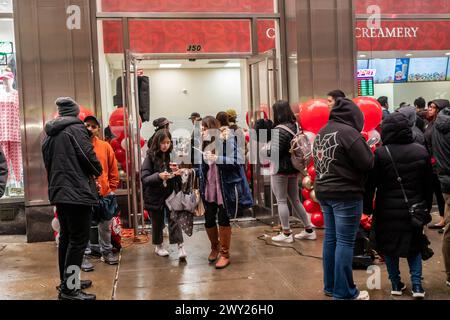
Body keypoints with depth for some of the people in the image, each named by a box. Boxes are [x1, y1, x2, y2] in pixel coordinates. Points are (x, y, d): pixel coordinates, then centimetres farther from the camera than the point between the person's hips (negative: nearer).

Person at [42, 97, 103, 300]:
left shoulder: (50, 134, 16)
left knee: (66, 237, 15)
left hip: (58, 192, 9)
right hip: (77, 191, -8)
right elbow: (87, 155, -14)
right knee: (79, 239, -6)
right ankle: (69, 289, -7)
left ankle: (66, 281, 24)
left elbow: (48, 163, 16)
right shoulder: (76, 128, -7)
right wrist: (98, 171, 5)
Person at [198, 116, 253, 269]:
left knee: (223, 220, 2)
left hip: (225, 189, -5)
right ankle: (214, 248, 34)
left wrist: (218, 158, -24)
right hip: (208, 189, 5)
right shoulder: (204, 144, 7)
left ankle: (224, 254, 17)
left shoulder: (227, 141, -10)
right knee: (209, 220, 8)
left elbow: (238, 161, -17)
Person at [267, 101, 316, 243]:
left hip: (281, 170, -8)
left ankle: (286, 234, 10)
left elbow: (274, 152, -22)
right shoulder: (295, 126, 6)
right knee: (295, 200, 16)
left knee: (281, 201, 3)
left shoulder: (280, 130, -19)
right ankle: (309, 230, 21)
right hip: (294, 169, 8)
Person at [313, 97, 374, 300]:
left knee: (330, 238, 14)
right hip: (346, 194, -8)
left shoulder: (321, 133, 11)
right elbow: (367, 163, -14)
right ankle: (344, 293, 5)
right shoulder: (348, 132, -15)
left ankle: (330, 286, 23)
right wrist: (364, 147, 3)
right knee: (345, 242, -2)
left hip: (323, 191, 8)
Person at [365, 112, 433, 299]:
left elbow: (371, 184, -9)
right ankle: (417, 284, 10)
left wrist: (367, 207, 2)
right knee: (414, 246, 17)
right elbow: (428, 184, 6)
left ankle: (396, 284, 18)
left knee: (389, 246, 12)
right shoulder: (422, 151, -2)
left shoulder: (380, 153, -13)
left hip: (388, 210, -2)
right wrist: (426, 207, 18)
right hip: (414, 210, 3)